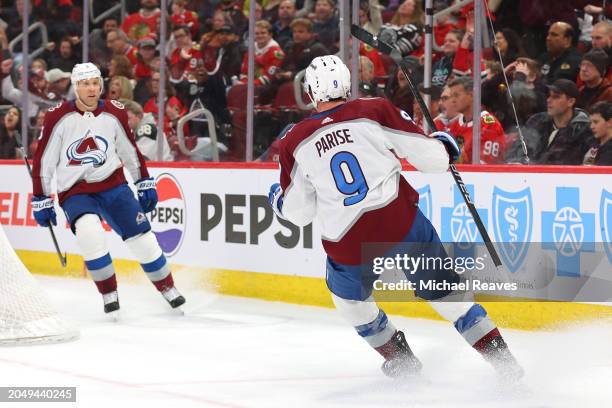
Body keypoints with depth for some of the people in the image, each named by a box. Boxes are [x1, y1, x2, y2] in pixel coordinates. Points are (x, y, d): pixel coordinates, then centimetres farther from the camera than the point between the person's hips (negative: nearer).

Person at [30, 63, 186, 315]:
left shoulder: (115, 113, -2)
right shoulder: (58, 117, -11)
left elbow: (130, 150, 13)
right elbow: (43, 160, -4)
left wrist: (145, 185, 15)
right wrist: (41, 200, -3)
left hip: (112, 184, 3)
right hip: (74, 191, -3)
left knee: (141, 236, -5)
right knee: (89, 232, -29)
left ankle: (168, 289, 16)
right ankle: (109, 294, -13)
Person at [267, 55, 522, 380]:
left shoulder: (295, 141, 4)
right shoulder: (375, 111, -1)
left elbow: (299, 212, 11)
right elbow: (430, 157, -1)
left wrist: (277, 199, 33)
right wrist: (445, 146, 22)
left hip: (348, 243, 1)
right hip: (402, 222, -1)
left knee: (348, 294, 31)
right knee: (442, 289, 13)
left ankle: (400, 359, 34)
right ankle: (500, 357, 7)